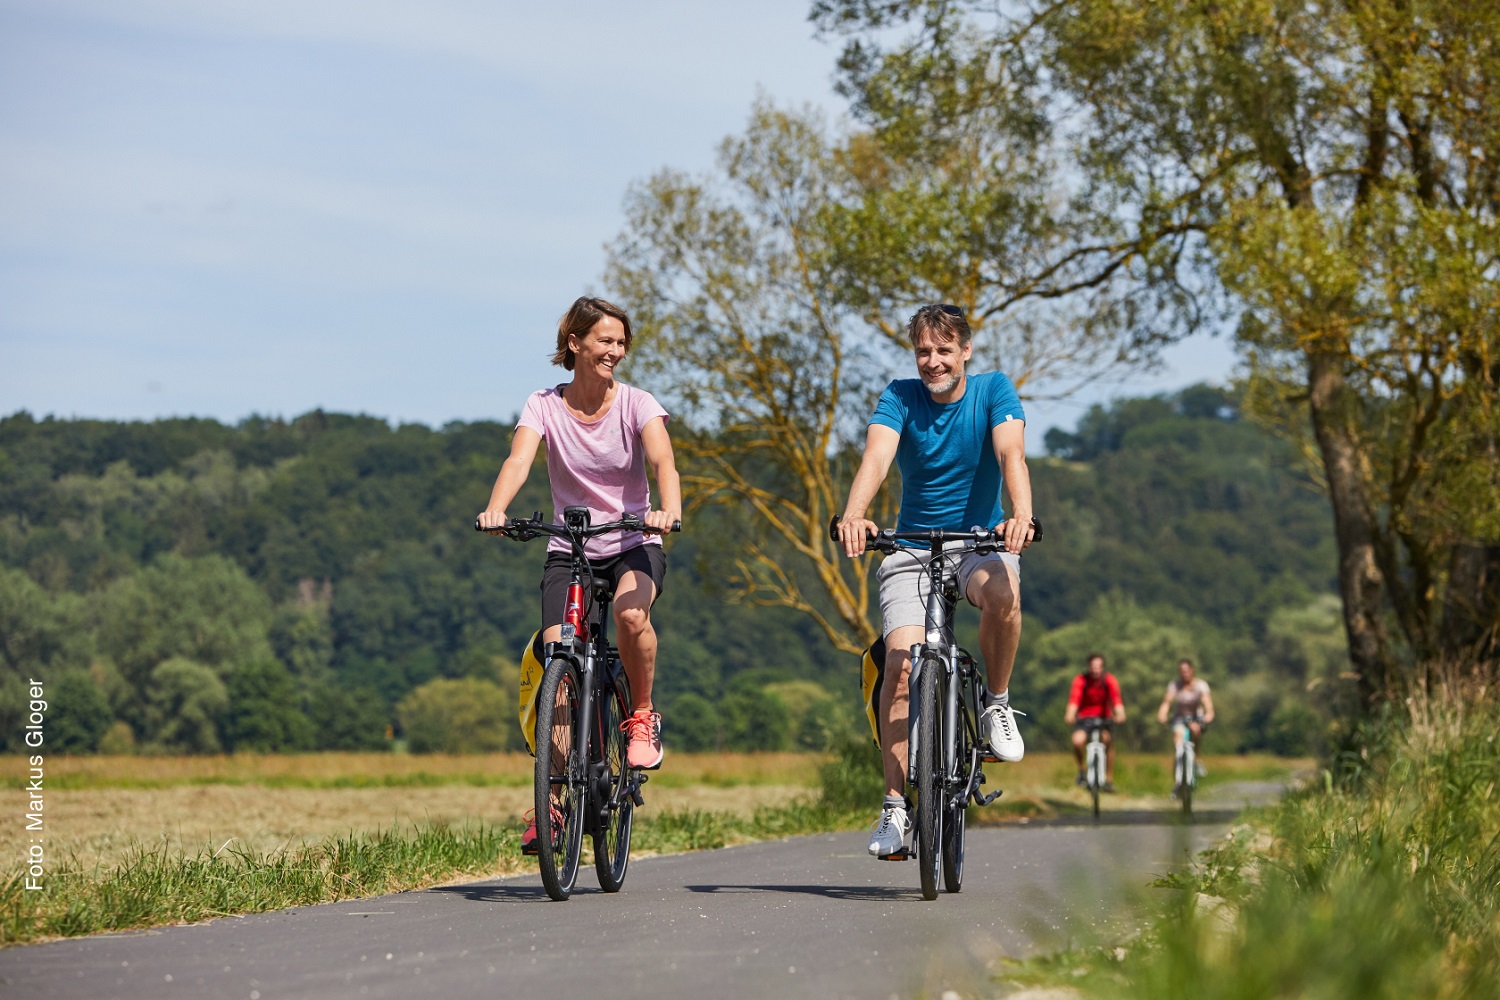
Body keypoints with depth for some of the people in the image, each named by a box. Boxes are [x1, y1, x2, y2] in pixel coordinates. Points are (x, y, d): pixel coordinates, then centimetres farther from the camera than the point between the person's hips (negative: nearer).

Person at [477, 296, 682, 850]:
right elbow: (518, 460, -21)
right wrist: (495, 510, -41)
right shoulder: (545, 406, -4)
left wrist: (670, 508, -44)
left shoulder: (636, 404, -6)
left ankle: (643, 717, -8)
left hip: (633, 545, -1)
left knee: (630, 614, -35)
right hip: (569, 551, 1)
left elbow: (662, 459, -23)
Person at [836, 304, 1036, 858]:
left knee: (1001, 590, -36)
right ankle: (895, 806, -11)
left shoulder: (993, 391, -5)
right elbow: (876, 458, -23)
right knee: (901, 663, -17)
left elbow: (1011, 454, -22)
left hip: (980, 540, -1)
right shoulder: (900, 398, -5)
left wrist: (1021, 514, -43)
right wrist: (854, 515, -44)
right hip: (912, 547, 1)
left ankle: (997, 707, -12)